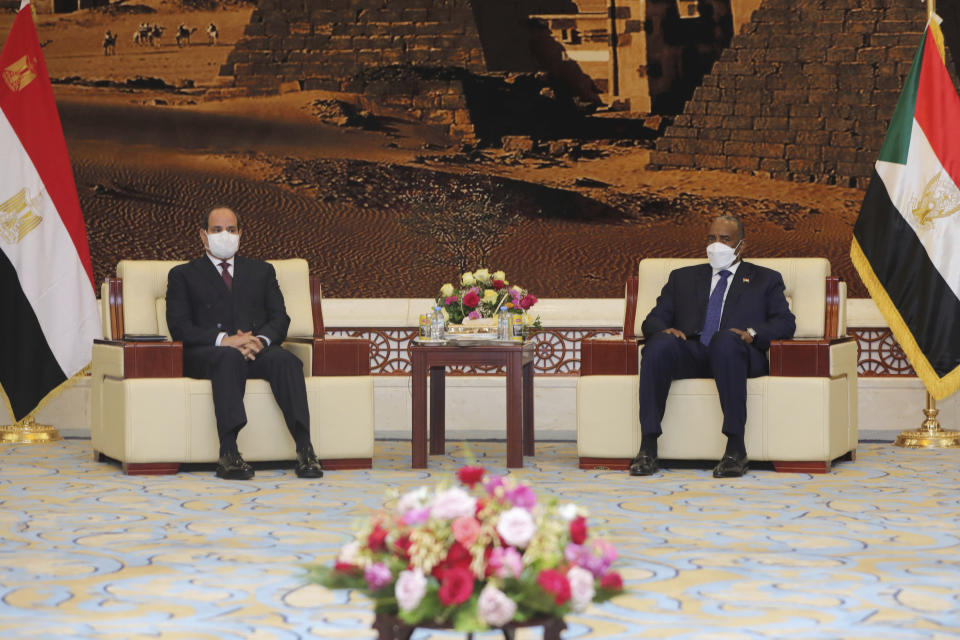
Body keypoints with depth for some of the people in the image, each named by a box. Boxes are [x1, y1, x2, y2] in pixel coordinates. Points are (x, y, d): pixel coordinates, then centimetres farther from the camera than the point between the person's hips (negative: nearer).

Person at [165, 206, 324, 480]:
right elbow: (179, 326, 2)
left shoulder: (262, 271, 27)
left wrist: (261, 340, -11)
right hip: (206, 353, -2)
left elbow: (280, 318, 14)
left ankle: (305, 450, -43)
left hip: (257, 350, 3)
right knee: (230, 358, -39)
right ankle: (228, 454, -48)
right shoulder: (183, 275, 18)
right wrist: (224, 340, -15)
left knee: (285, 360, -33)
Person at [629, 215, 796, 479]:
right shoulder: (682, 277, 30)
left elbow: (785, 323, 9)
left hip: (737, 357, -2)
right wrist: (664, 331, -5)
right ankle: (647, 447, -37)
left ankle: (735, 448, -42)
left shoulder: (765, 279, 24)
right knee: (659, 345, -33)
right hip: (690, 355, 2)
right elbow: (654, 319, 20)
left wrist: (752, 333, -12)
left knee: (725, 339, -39)